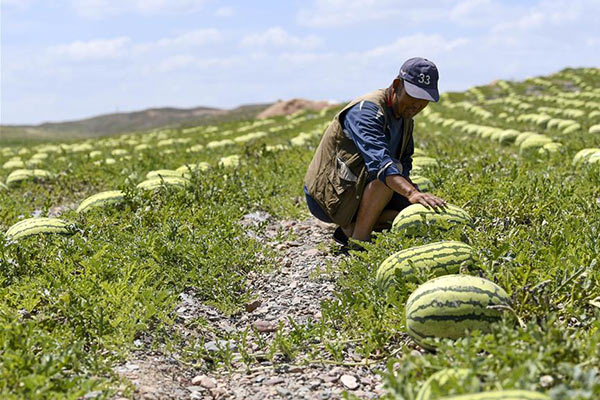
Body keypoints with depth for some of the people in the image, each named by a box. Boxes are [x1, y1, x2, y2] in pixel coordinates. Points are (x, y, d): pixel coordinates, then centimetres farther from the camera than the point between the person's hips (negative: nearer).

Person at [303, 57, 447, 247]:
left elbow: (405, 163, 12)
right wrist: (412, 193, -53)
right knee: (393, 168, -31)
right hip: (328, 196, -9)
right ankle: (359, 240, -21)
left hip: (358, 190, 9)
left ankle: (350, 229, 5)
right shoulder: (366, 110, -22)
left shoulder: (404, 117, 8)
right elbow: (378, 159, -40)